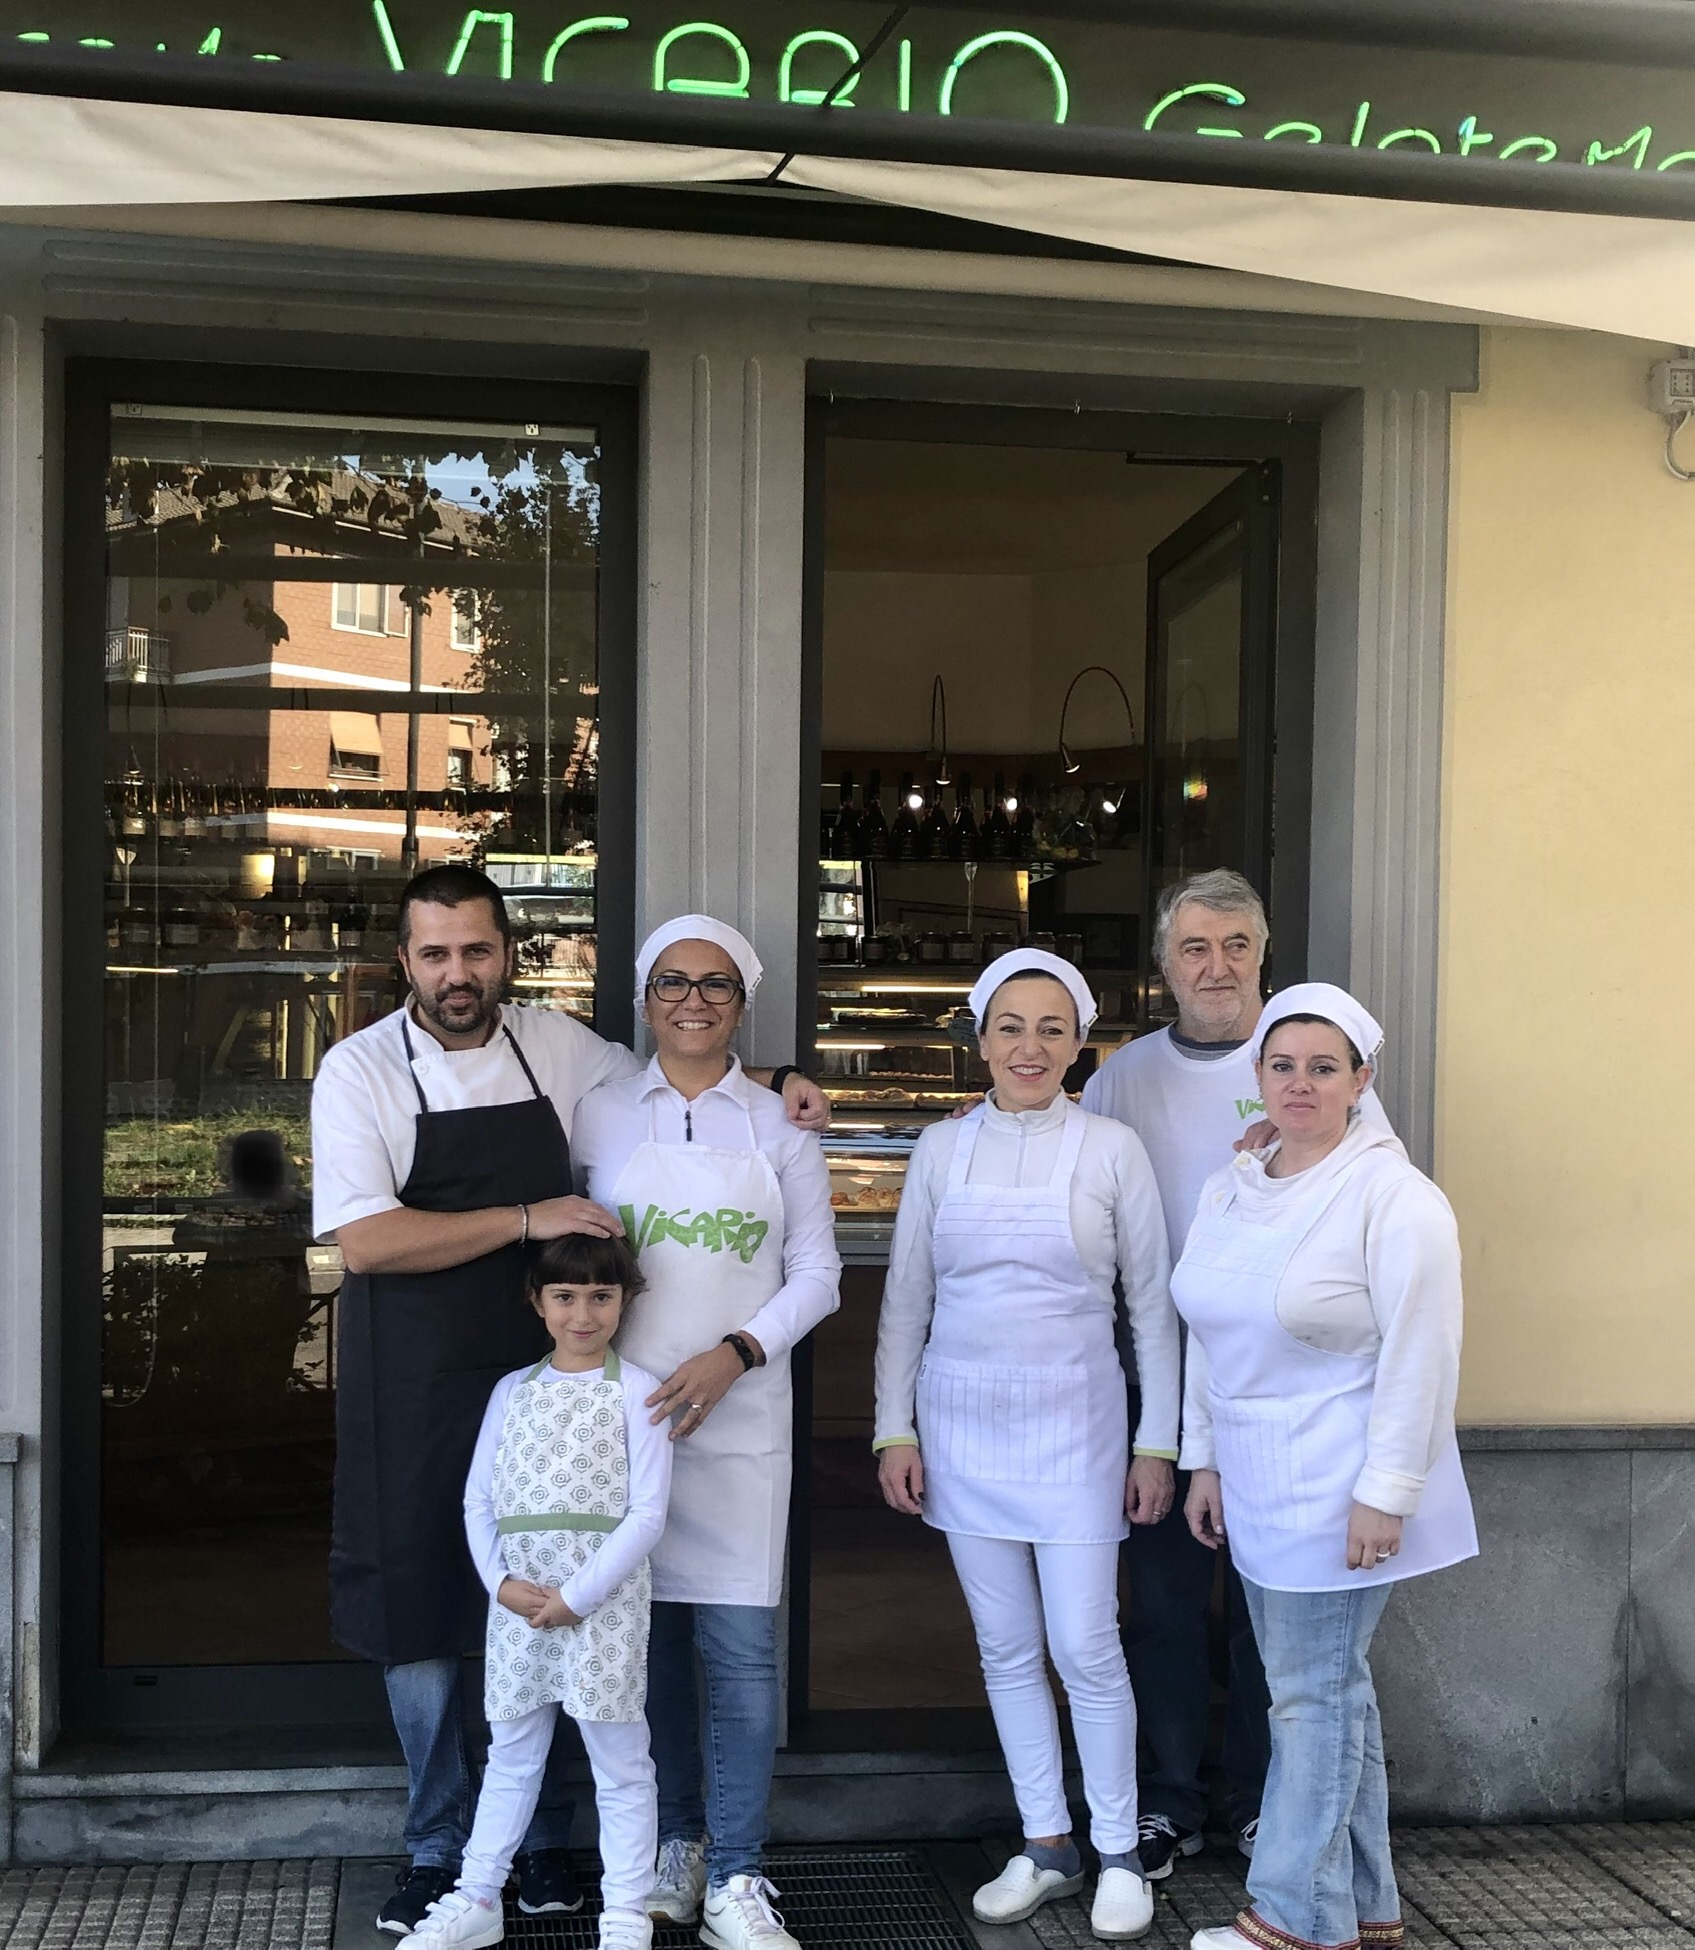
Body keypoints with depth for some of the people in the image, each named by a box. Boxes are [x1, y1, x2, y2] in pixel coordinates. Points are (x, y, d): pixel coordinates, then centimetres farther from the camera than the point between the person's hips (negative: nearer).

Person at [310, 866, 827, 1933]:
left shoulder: (558, 1045, 2)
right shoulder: (361, 1069, -8)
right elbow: (365, 1241, -17)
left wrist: (772, 1086, 3)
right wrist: (527, 1219, -20)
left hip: (542, 1373, 3)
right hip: (414, 1392, -2)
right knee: (420, 1615, 7)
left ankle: (542, 1839, 28)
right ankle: (439, 1848, 26)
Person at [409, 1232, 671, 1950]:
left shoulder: (636, 1390, -5)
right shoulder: (512, 1390, 8)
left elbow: (646, 1514, -10)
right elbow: (478, 1501, 7)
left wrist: (576, 1597, -14)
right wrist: (502, 1583, -8)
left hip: (605, 1601, -4)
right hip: (516, 1603, 4)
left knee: (620, 1764, 5)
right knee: (510, 1757, 17)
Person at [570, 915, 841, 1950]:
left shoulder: (778, 1124, 4)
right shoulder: (600, 1115, 5)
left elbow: (817, 1273, 4)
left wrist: (734, 1355, -11)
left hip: (740, 1418, -1)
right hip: (619, 1412, 1)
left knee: (743, 1648, -2)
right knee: (648, 1634, 9)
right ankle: (675, 1842, 26)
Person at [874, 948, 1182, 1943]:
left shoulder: (1113, 1149, -4)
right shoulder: (942, 1149, 3)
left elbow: (1153, 1303, 0)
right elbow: (905, 1299, 7)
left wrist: (1158, 1442, -2)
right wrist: (895, 1431, 2)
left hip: (1073, 1423, -3)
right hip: (963, 1422, 3)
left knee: (1086, 1647, -1)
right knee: (1008, 1647, 10)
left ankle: (1119, 1854, 17)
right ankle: (1047, 1846, 24)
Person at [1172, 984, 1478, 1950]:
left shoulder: (1392, 1197, -14)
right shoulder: (1230, 1191, 8)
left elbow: (1419, 1357, -17)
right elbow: (1209, 1338, 15)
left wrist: (1385, 1493, -18)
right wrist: (1204, 1459, 14)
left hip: (1338, 1491, -7)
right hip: (1260, 1487, 7)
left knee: (1313, 1696, -1)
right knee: (1334, 1689, 15)